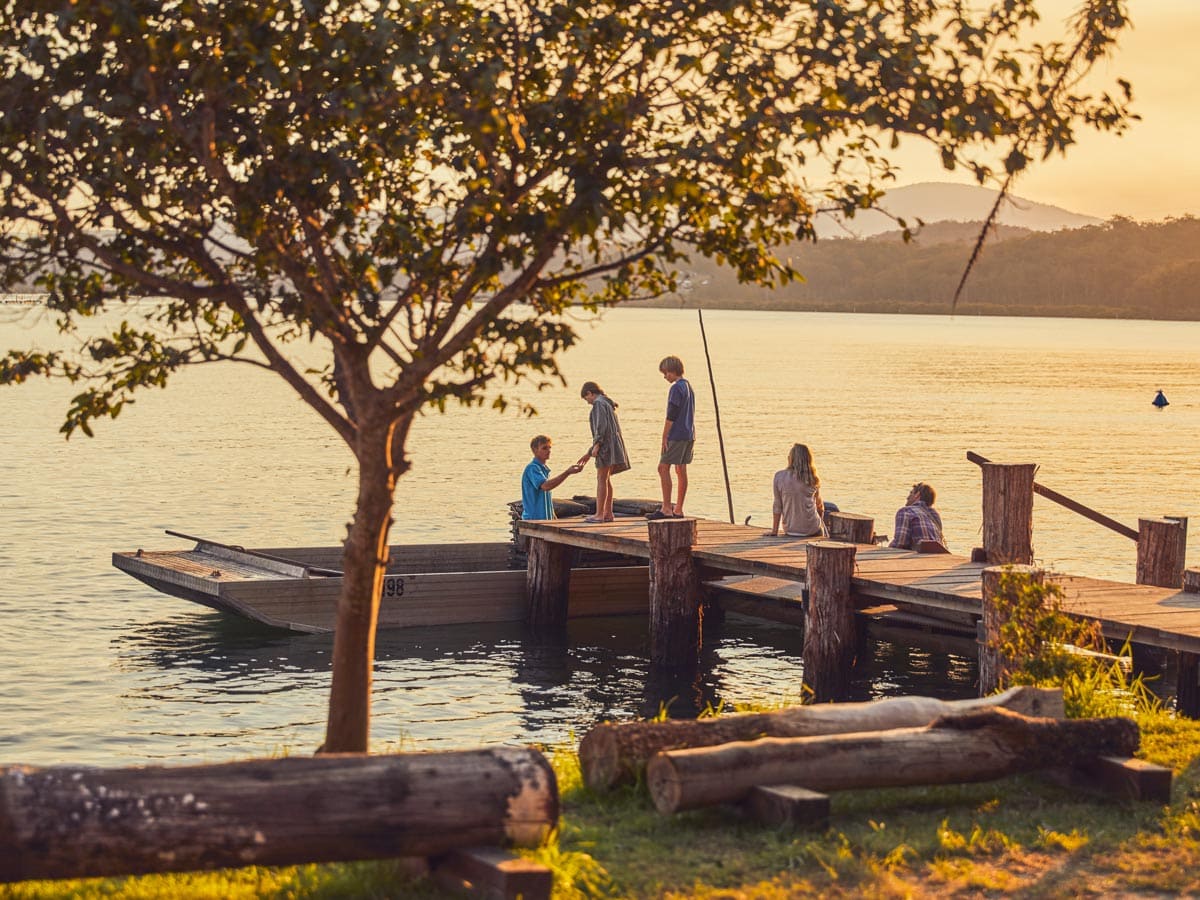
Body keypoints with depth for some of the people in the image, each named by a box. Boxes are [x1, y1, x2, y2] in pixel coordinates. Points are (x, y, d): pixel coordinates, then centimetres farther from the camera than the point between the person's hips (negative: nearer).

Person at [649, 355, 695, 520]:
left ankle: (666, 508, -11)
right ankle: (678, 509, 9)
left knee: (663, 468, -6)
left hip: (676, 435, -9)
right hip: (689, 435, 9)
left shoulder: (676, 388, -13)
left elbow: (671, 415, -16)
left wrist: (664, 437, -13)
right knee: (681, 471, 9)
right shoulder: (689, 388, 16)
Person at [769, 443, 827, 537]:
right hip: (812, 530, -2)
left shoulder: (779, 476, -8)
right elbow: (819, 505, 8)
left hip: (790, 530, 2)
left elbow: (777, 506, -4)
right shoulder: (812, 479, -7)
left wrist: (774, 532, 5)